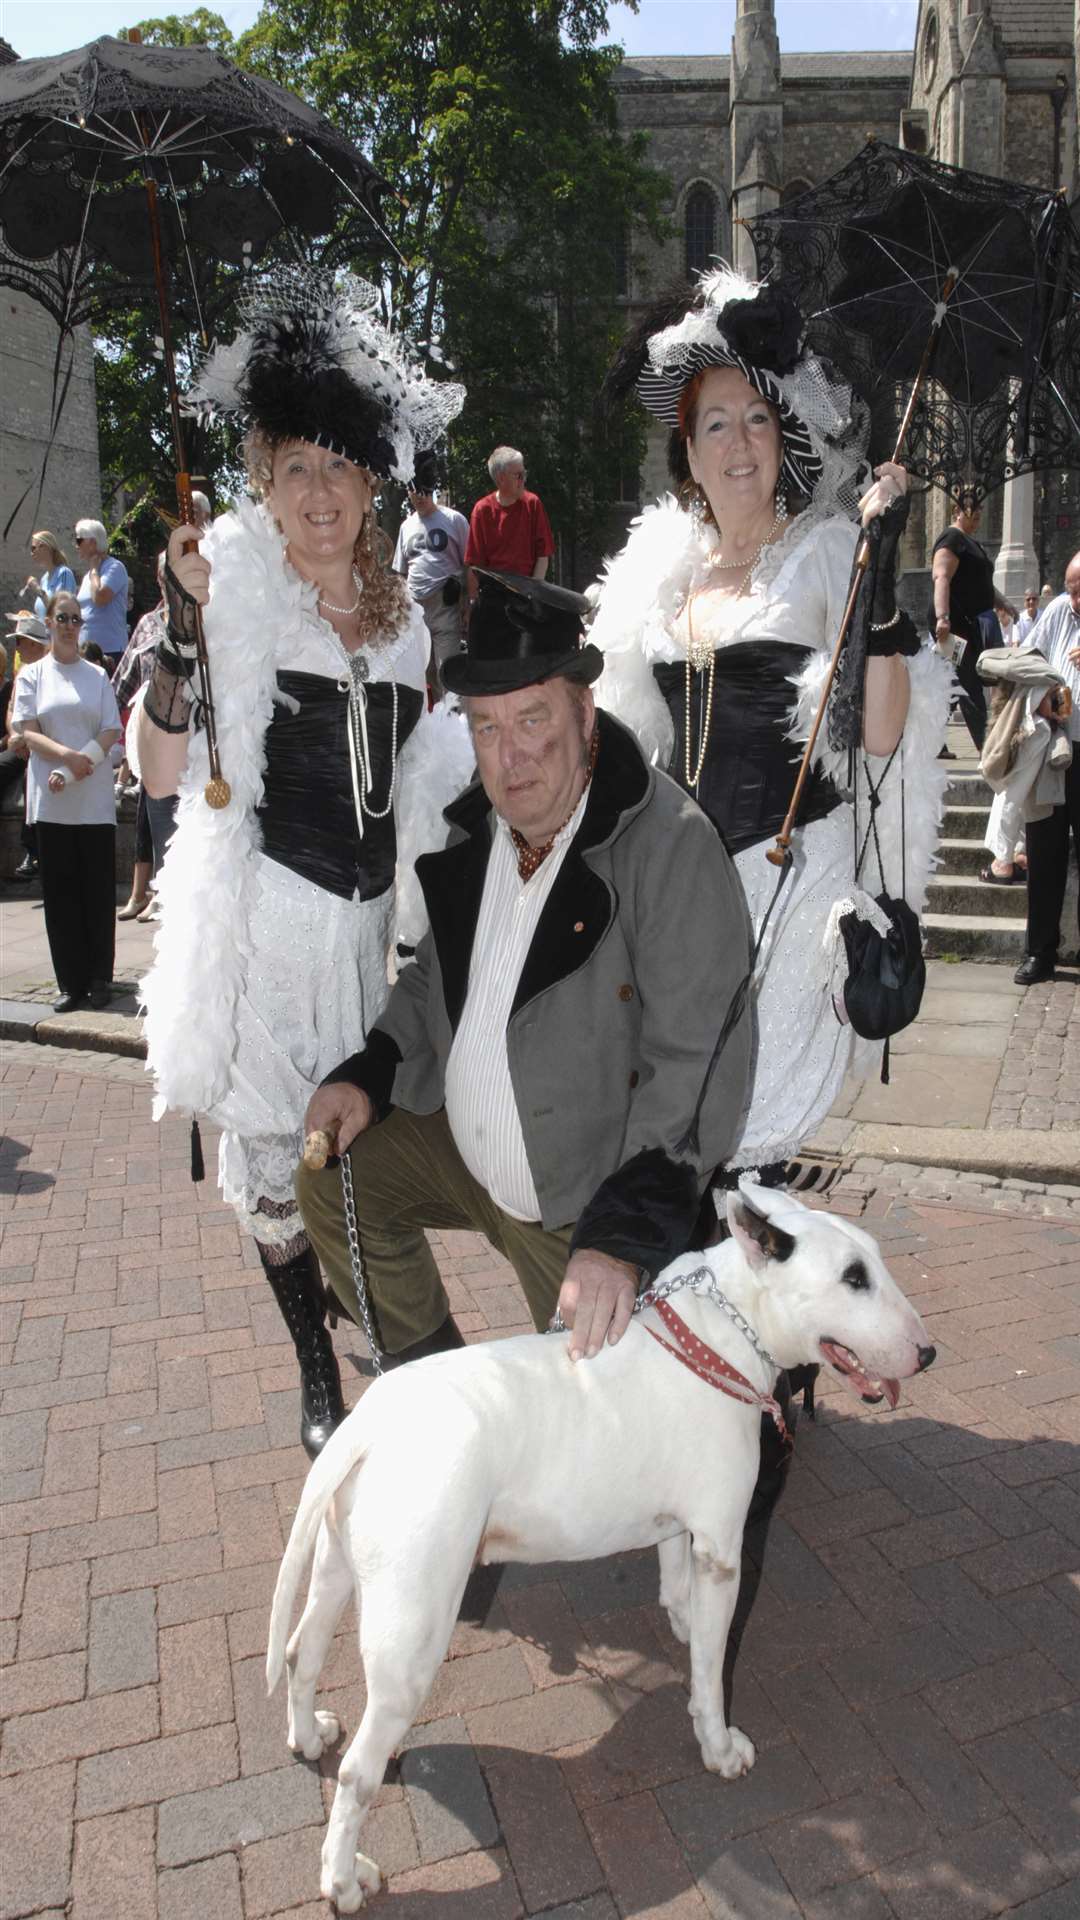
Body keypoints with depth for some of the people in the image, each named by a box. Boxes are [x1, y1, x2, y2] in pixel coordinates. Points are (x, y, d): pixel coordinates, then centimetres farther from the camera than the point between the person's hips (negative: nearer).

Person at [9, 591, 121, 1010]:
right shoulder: (32, 675, 9)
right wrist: (68, 755, -18)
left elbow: (111, 733, 2)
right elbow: (28, 733, 0)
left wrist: (72, 772, -11)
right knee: (60, 891, 1)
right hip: (51, 802, 0)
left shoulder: (97, 676, 10)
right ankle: (71, 982, 7)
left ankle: (99, 979, 9)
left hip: (95, 799, 0)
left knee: (99, 889, 0)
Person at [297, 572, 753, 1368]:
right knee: (331, 1177, 10)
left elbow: (695, 1065, -28)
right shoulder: (475, 826, -1)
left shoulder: (671, 847, -25)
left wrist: (627, 1236, -32)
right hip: (458, 1144, 7)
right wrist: (371, 1073, 1)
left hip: (583, 1204, -6)